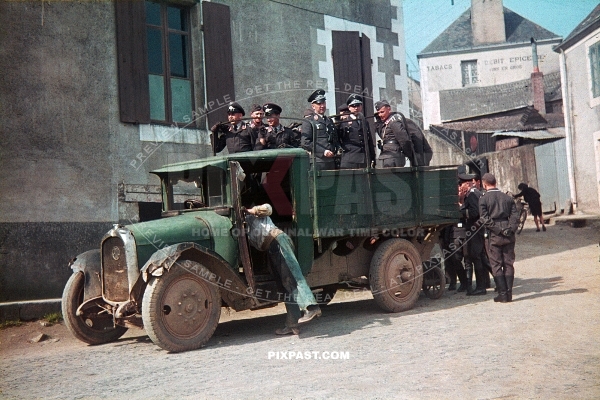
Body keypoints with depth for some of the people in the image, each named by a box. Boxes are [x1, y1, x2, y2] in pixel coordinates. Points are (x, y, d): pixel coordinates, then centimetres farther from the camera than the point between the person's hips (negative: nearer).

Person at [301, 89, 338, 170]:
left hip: (331, 161, 6)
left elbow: (335, 140, 28)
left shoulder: (329, 120, 21)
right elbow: (305, 142, -9)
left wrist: (333, 152, 7)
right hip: (317, 162, -6)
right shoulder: (308, 120, 0)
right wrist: (323, 152, -14)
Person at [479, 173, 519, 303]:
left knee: (496, 265, 3)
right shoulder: (507, 197, 9)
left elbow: (485, 219, -13)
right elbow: (514, 216, 2)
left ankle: (502, 294, 2)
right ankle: (509, 293, 10)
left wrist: (498, 230, -11)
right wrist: (510, 230, -3)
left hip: (493, 235, -4)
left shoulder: (483, 199, -5)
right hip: (508, 236, 4)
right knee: (508, 264, 9)